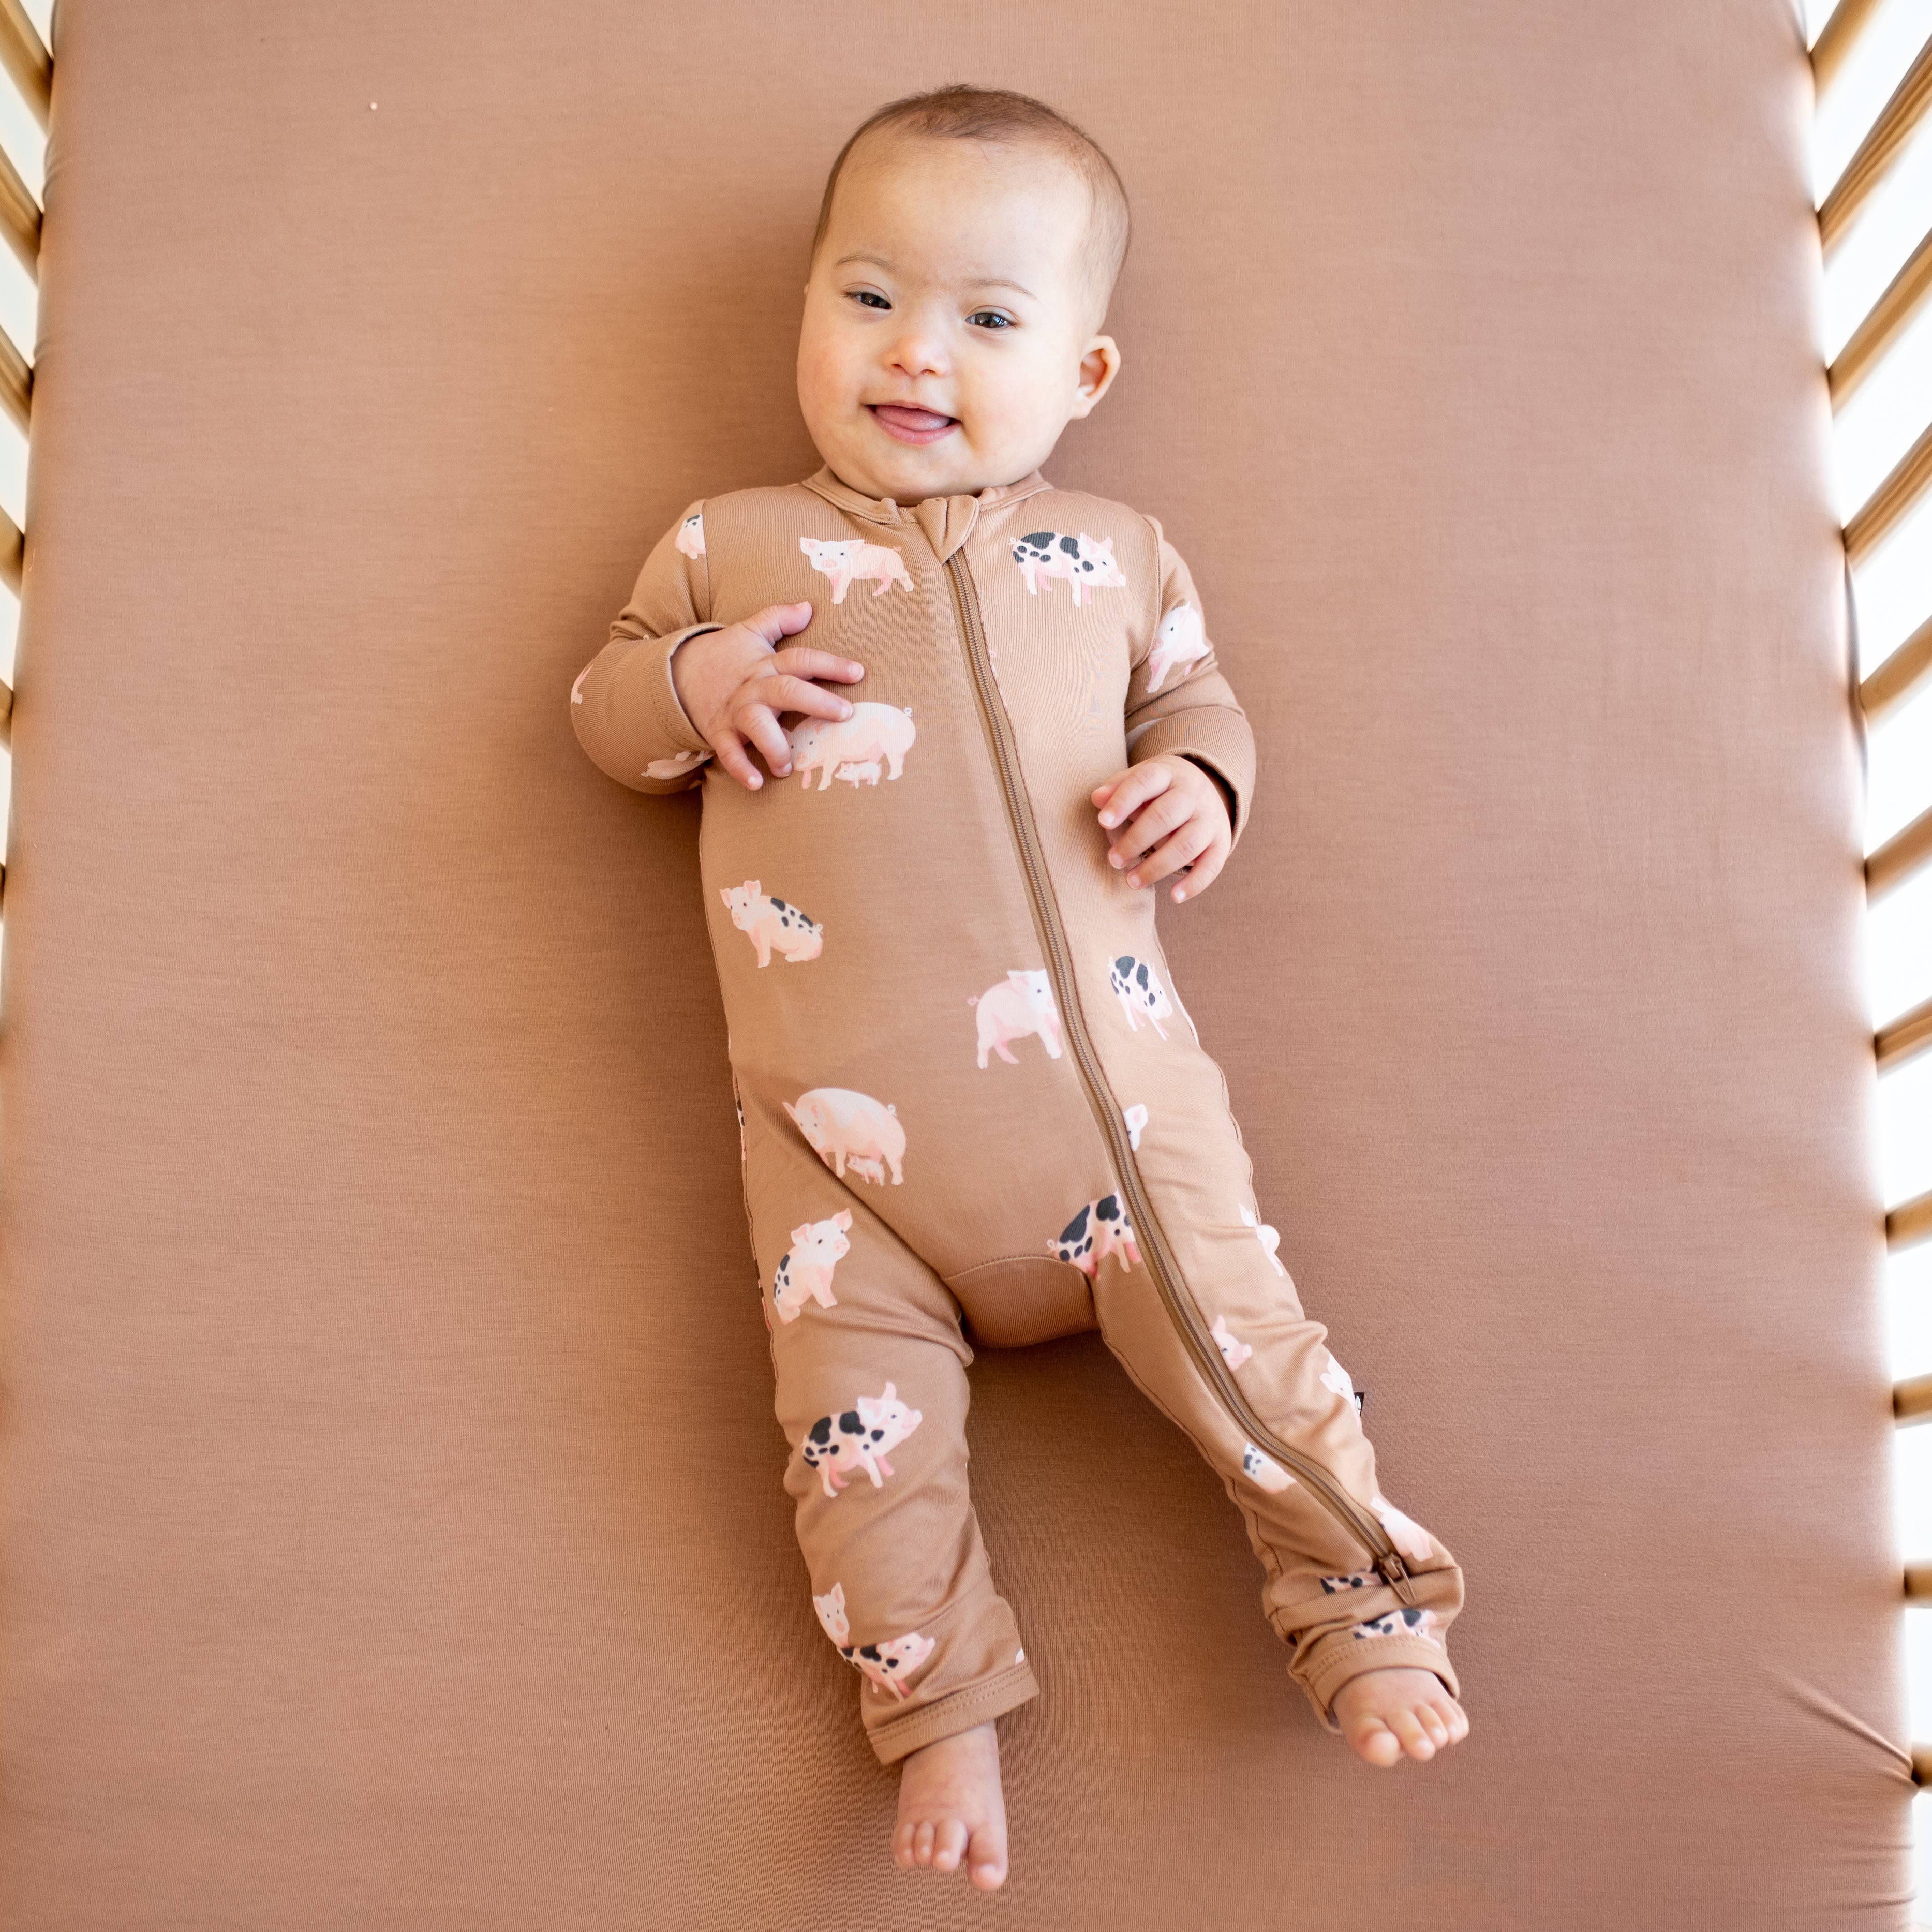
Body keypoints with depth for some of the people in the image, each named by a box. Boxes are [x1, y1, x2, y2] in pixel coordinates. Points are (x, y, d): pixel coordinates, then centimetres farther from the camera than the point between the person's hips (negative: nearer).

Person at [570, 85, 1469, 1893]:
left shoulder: (1111, 552, 16)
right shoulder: (730, 545, 14)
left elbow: (1196, 692, 23)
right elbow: (603, 708, 18)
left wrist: (1201, 780, -1)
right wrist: (691, 683, -5)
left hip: (1090, 1034, 0)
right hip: (837, 1101, 0)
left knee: (1227, 1316, -4)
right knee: (856, 1408, -4)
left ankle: (1365, 1606, 17)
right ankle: (940, 1706, 16)